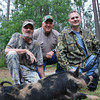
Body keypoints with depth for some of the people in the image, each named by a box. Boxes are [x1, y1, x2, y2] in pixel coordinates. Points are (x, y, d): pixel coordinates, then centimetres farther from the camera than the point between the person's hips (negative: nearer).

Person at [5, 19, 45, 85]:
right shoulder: (16, 36, -1)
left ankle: (23, 83, 8)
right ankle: (17, 83, -20)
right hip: (15, 68, -1)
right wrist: (26, 51, -23)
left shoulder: (36, 45, 0)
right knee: (12, 53, -30)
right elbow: (6, 51, -18)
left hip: (30, 71, 1)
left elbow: (40, 65, 1)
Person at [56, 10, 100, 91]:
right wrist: (69, 68, -15)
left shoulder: (87, 33, 14)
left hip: (87, 63, 3)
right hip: (74, 66, -3)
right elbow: (60, 54, -6)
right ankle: (91, 76, -2)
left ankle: (89, 75, -8)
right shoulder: (64, 34, 1)